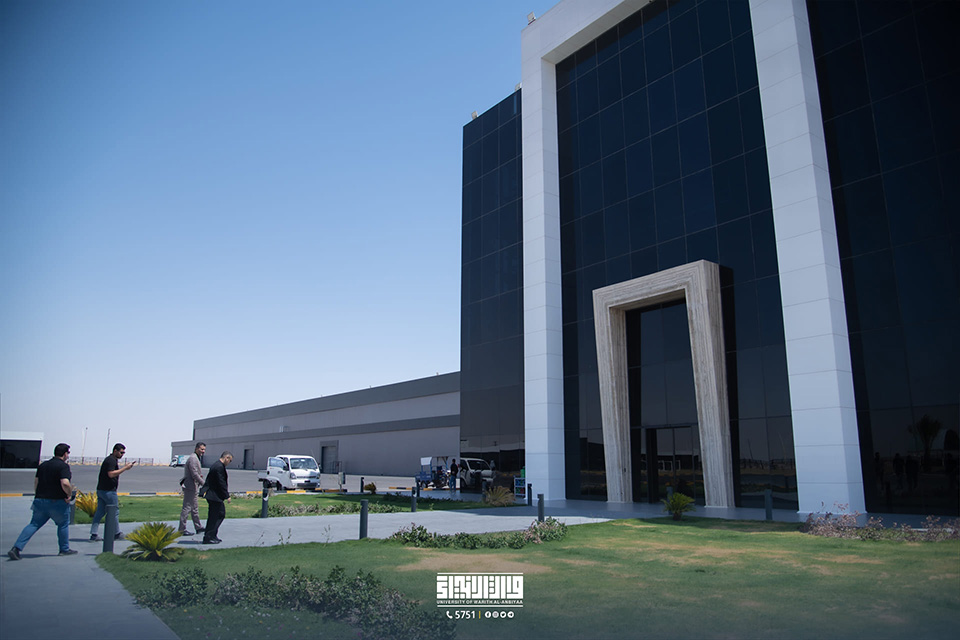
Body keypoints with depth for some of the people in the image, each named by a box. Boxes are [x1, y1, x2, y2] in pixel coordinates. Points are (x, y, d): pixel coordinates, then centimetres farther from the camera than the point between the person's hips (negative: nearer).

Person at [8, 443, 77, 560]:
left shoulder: (43, 465, 11)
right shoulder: (63, 466, -13)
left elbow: (36, 481, 17)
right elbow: (65, 483, -25)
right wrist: (69, 494, -10)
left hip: (40, 500, 6)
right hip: (57, 502, -6)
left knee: (34, 524, 10)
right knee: (63, 524, 11)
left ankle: (16, 548, -3)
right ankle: (64, 549, 20)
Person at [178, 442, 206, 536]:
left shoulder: (196, 458, 16)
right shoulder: (193, 458, -17)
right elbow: (194, 474, -22)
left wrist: (199, 476, 5)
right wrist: (203, 483, -17)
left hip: (192, 487, 11)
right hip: (190, 486, -11)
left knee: (194, 508, 16)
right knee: (187, 508, -5)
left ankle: (199, 527, 24)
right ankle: (182, 530, 0)